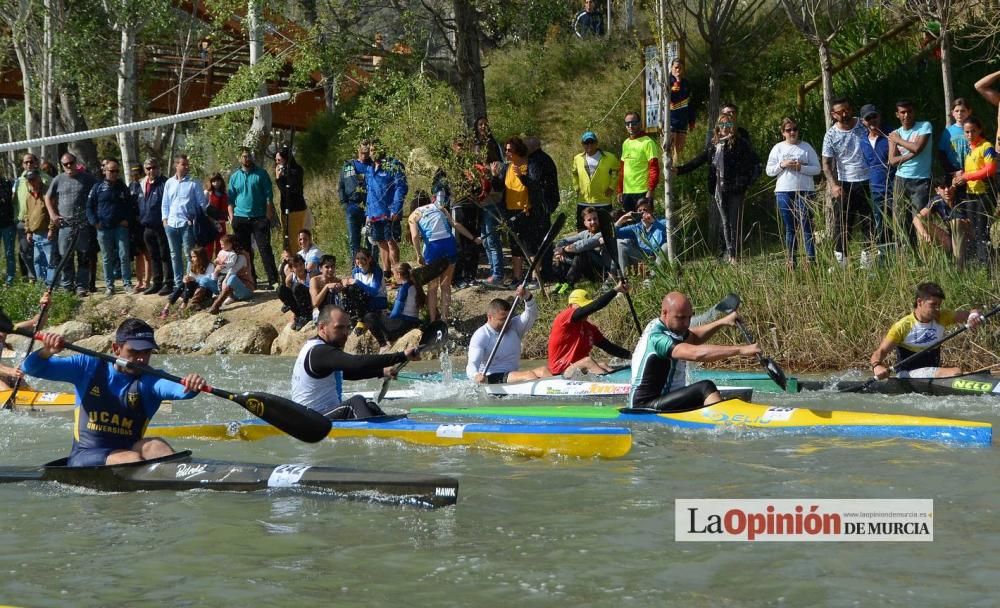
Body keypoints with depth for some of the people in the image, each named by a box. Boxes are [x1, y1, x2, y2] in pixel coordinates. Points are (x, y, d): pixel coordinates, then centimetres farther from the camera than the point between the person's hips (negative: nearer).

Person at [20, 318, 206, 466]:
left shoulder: (149, 380, 3)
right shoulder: (89, 367, 5)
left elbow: (175, 388, -21)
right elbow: (32, 368, 5)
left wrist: (190, 387, -47)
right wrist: (47, 351, -18)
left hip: (125, 451, 1)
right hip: (84, 457, -1)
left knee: (154, 445, -29)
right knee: (131, 459, -30)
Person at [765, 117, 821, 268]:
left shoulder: (806, 147, 6)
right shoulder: (778, 148, 10)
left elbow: (817, 169, 2)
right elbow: (769, 170, 7)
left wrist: (801, 167, -13)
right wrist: (782, 165, -9)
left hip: (804, 191, -2)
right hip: (784, 192, 2)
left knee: (806, 227, -6)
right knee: (789, 228, 5)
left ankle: (811, 260, -6)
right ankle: (790, 261, 8)